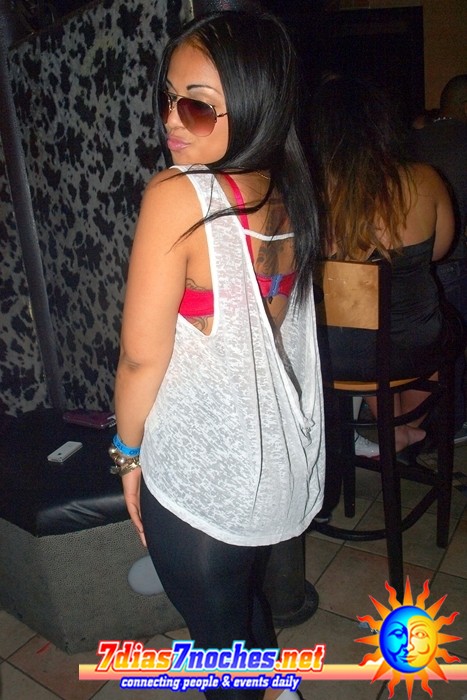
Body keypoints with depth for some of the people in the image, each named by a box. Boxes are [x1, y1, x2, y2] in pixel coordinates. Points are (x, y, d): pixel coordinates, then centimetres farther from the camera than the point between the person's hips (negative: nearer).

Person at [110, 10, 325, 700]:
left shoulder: (177, 195, -23)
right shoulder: (287, 193, -1)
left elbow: (142, 355, -21)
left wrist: (129, 451, -5)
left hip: (196, 471, -7)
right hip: (277, 455, 8)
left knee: (217, 632, 20)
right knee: (247, 596, 33)